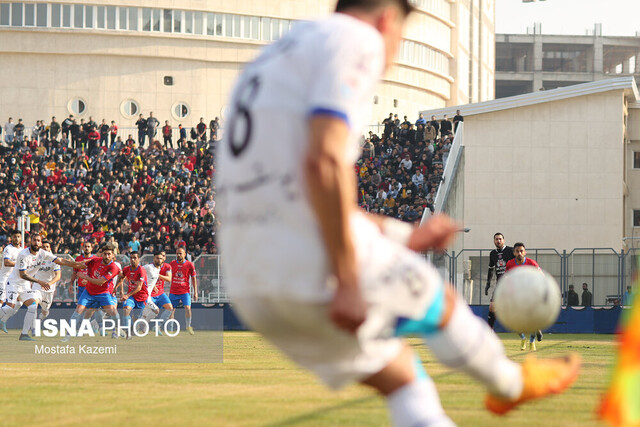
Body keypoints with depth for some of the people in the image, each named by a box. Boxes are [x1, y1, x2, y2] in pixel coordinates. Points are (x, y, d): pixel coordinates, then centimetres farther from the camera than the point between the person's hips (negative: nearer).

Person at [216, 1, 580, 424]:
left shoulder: (275, 59, 25)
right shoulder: (355, 38, -3)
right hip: (317, 264, -8)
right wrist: (347, 284, -18)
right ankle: (510, 383, 45)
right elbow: (324, 160, -19)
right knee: (441, 305, 20)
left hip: (251, 286, 8)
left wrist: (404, 236, 40)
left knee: (401, 377, 19)